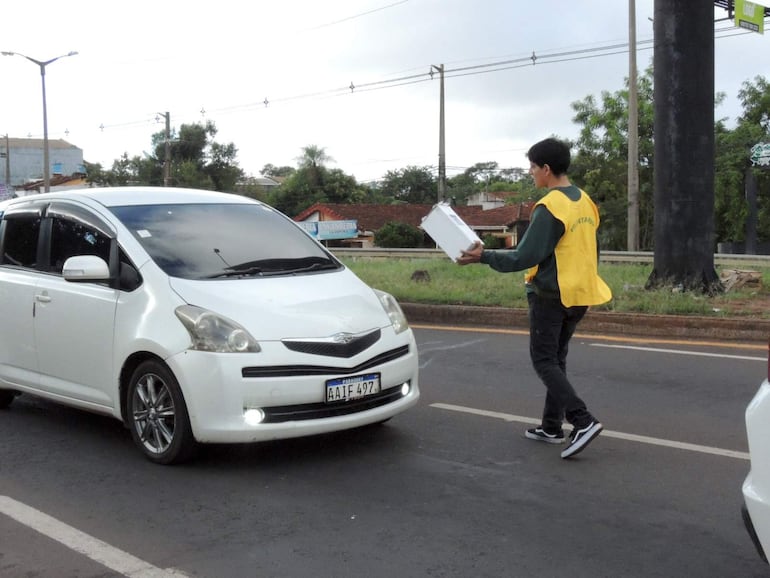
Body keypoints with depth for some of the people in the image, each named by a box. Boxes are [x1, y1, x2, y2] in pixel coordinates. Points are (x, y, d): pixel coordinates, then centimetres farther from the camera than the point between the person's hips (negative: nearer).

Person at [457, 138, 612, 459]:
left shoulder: (549, 207, -19)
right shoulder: (585, 201, 8)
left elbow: (526, 257, -22)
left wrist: (484, 256, -16)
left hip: (551, 295, -8)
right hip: (580, 294, 8)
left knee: (544, 361, -2)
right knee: (556, 360, 16)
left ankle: (583, 420, -14)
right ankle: (552, 426, 20)